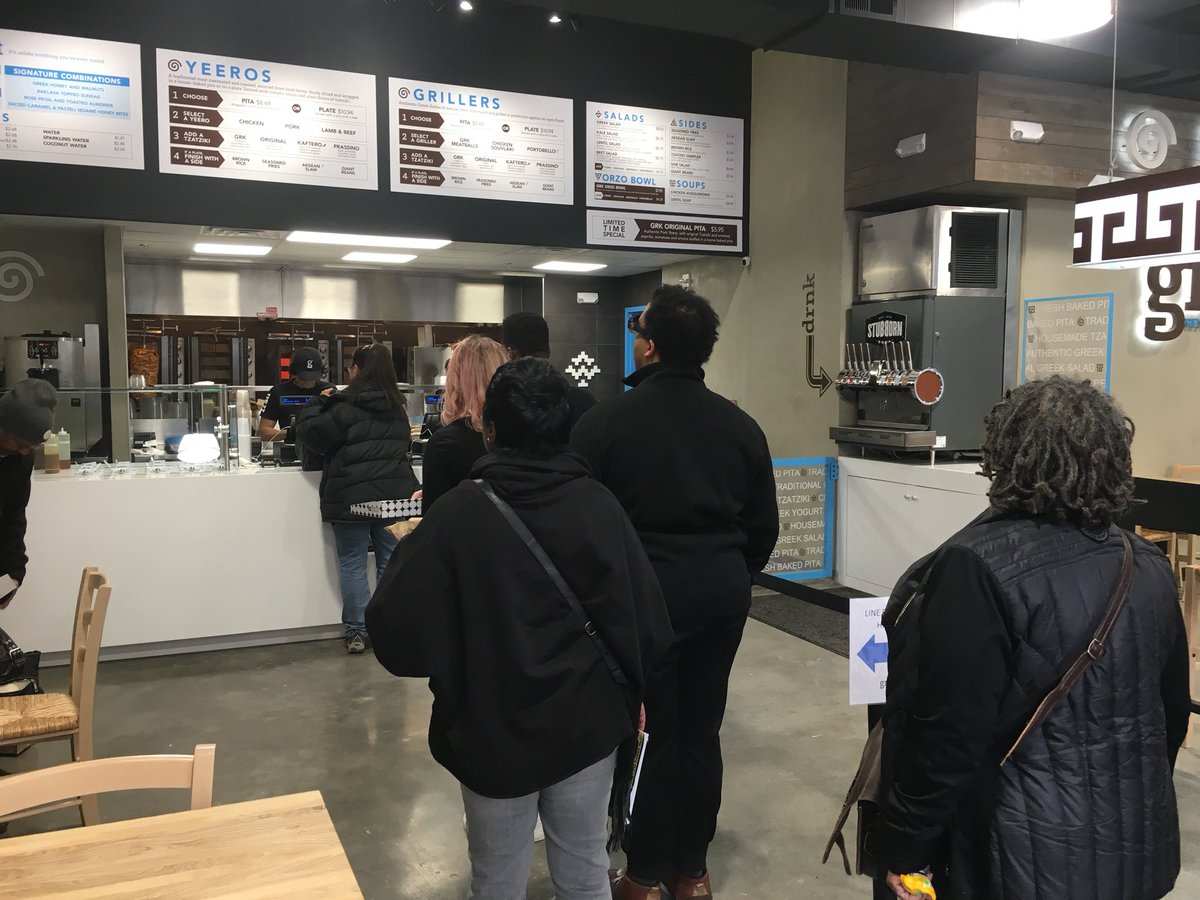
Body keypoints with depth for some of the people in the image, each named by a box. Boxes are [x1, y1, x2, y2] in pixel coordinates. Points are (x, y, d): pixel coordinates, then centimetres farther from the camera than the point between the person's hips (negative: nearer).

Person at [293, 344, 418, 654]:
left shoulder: (345, 405, -9)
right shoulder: (397, 408, 11)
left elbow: (310, 432, -10)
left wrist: (319, 403, 6)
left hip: (352, 496, -4)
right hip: (394, 494, 5)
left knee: (352, 564, 5)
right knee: (392, 563, 8)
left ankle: (356, 632, 7)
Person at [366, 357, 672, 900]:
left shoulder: (458, 513, -16)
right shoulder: (599, 505, -9)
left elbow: (395, 627, -15)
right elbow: (648, 620, -6)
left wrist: (410, 550, 3)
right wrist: (627, 692, 13)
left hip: (495, 732, -2)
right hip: (587, 726, 2)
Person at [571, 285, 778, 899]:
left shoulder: (606, 422, -10)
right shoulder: (740, 425, 3)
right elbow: (764, 526, 9)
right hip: (723, 594, 4)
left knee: (649, 733, 7)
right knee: (701, 732, 14)